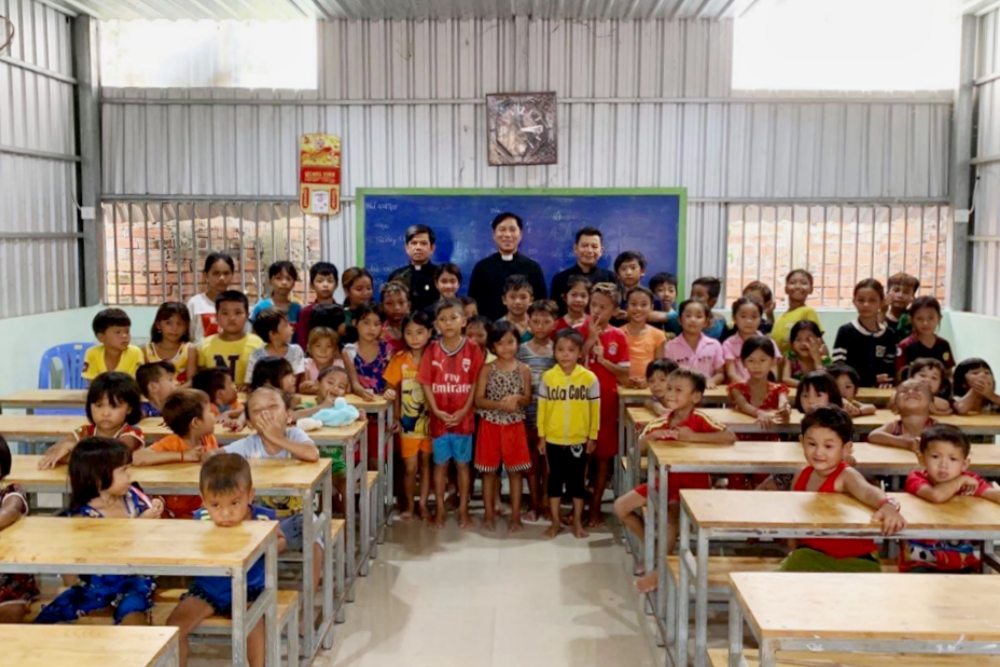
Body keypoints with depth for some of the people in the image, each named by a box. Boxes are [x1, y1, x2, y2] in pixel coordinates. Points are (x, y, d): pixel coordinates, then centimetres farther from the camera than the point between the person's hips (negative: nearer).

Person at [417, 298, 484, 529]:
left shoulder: (473, 350, -4)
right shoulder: (432, 350, 0)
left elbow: (476, 384, -4)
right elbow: (426, 383, -2)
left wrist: (464, 410, -13)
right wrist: (436, 410, -13)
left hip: (464, 418, -1)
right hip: (439, 417, 1)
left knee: (463, 464, 9)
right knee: (440, 464, 10)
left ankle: (463, 510, 19)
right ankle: (440, 510, 20)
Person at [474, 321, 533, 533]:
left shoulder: (524, 370, -1)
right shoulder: (487, 369, -5)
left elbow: (528, 399, 3)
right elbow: (478, 400, -8)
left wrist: (516, 399, -19)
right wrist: (500, 404, -22)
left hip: (514, 426, 1)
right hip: (490, 426, -1)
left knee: (515, 471, 6)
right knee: (489, 471, 7)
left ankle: (515, 516, 16)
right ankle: (489, 515, 19)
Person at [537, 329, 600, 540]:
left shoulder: (589, 378, -7)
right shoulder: (548, 377, -5)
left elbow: (595, 409, -2)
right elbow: (542, 407, -1)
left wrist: (593, 436, 0)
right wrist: (541, 435, 0)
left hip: (579, 440, -1)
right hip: (553, 439, 1)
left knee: (578, 481, 11)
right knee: (555, 479, 12)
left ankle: (577, 522, 24)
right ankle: (556, 521, 24)